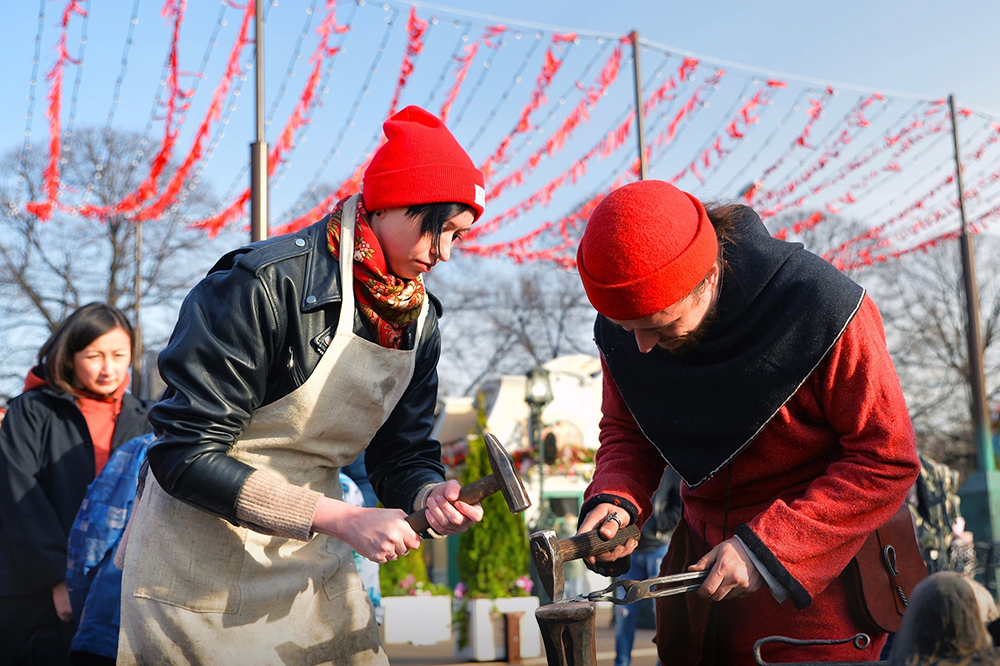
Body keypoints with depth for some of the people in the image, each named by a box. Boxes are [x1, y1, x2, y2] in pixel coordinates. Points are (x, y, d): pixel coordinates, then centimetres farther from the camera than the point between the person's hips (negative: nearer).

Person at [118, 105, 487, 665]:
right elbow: (185, 454, -23)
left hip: (315, 566, 6)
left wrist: (429, 495, -17)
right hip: (202, 566, -6)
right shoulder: (268, 283, -21)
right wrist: (340, 518, -26)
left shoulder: (420, 322, 2)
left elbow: (402, 454, 8)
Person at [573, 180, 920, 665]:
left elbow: (888, 461, -20)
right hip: (702, 553, 5)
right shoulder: (621, 332, -12)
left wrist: (765, 547, -25)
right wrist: (614, 500, -17)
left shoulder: (819, 311, -26)